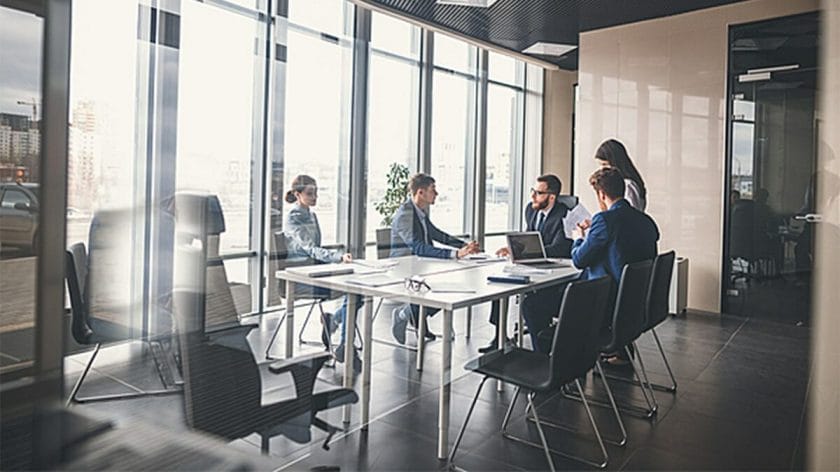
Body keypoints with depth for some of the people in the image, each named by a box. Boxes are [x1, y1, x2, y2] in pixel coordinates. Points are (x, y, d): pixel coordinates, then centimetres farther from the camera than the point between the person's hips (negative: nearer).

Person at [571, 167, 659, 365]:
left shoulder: (605, 219, -19)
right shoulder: (646, 220, 5)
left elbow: (579, 260, -11)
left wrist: (579, 238, 9)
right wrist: (592, 232, 25)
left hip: (610, 302, -8)